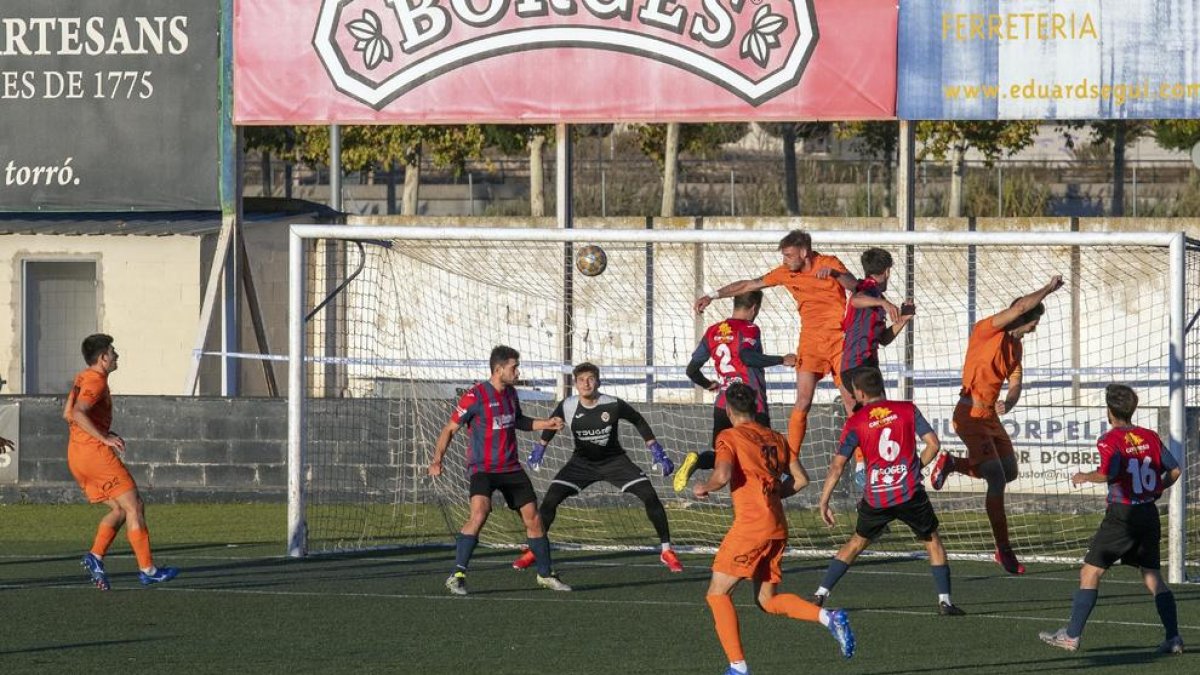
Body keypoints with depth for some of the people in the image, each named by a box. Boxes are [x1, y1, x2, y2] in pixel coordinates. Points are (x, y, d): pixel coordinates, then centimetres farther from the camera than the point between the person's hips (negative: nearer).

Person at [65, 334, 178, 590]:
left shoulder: (82, 377, 17)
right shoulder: (96, 380, -12)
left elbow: (68, 414, 23)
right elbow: (77, 413, -26)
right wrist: (104, 438, -23)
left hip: (76, 454, 10)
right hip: (95, 453, -10)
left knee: (120, 510, 13)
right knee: (134, 508, -4)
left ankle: (95, 557, -4)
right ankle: (147, 569, -5)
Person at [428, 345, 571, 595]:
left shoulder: (511, 393, 8)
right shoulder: (475, 396, -13)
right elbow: (450, 429, -8)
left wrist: (546, 424, 14)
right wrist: (437, 461, -18)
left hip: (510, 468, 7)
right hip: (482, 468, -7)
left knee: (533, 518, 5)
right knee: (480, 512, -29)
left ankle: (546, 574, 23)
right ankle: (457, 576, -26)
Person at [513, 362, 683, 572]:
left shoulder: (613, 405, -22)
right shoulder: (567, 407, -17)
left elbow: (638, 421, -3)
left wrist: (656, 450, -4)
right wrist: (540, 447, 8)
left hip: (614, 460, -1)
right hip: (582, 462, 1)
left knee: (650, 497, -15)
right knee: (550, 500, -15)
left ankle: (666, 551, 1)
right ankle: (533, 552, 2)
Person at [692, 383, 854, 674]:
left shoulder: (729, 437, -4)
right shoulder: (775, 439, 15)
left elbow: (722, 475, -19)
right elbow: (800, 479, 11)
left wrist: (704, 487, 1)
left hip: (750, 525, -7)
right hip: (778, 527, 7)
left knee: (718, 593, 3)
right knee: (768, 600, 17)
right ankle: (829, 617, -4)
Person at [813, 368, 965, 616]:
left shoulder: (856, 422, 1)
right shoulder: (907, 410, 3)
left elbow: (837, 466, -2)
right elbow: (933, 444, -2)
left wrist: (823, 502, 2)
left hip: (875, 498, 1)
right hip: (910, 493, -1)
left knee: (857, 542, 21)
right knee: (932, 541, 15)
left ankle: (821, 594, 17)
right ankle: (944, 600, 5)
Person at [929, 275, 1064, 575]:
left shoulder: (1015, 346, 11)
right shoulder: (987, 330, -13)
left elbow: (1015, 387, 8)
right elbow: (1022, 307, -26)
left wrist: (1008, 403, -14)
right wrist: (1048, 289, -15)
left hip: (991, 415, 9)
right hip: (970, 414, -9)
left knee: (1008, 473, 15)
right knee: (997, 480, -11)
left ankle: (951, 464, 28)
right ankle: (1004, 551, -6)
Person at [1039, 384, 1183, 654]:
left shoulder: (1110, 440, -9)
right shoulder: (1150, 437, 8)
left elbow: (1108, 473, -25)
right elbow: (1174, 470, 8)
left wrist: (1085, 477, -7)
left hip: (1121, 515, -6)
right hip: (1149, 513, 6)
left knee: (1090, 572, 1)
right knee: (1153, 576, 10)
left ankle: (1071, 636, -1)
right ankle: (1173, 638, 2)